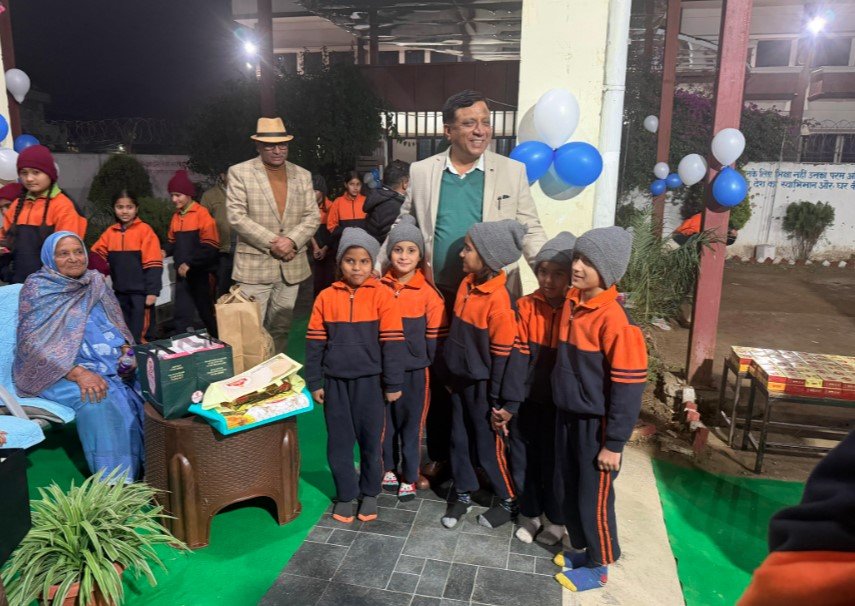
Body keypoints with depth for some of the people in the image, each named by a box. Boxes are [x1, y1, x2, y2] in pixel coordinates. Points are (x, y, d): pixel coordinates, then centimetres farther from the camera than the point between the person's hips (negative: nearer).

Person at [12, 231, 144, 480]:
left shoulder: (96, 282, 12)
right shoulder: (37, 289, -2)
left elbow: (118, 325, 16)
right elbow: (33, 343, -12)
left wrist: (127, 352, -7)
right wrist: (78, 373, -25)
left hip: (111, 362, 5)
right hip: (59, 370, -5)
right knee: (98, 400, -35)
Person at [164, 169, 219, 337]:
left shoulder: (202, 213, -10)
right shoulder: (176, 216, 11)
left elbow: (211, 247, -15)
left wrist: (190, 263, -16)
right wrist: (165, 251, 1)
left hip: (200, 273, -6)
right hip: (182, 272, 6)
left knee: (206, 312, 5)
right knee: (182, 314, 7)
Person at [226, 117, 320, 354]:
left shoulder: (303, 175, 9)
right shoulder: (240, 172, -2)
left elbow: (312, 216, 4)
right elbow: (236, 216, -10)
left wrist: (291, 240, -13)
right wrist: (271, 242, -16)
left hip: (291, 265, 4)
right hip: (254, 265, -3)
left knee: (281, 329, 13)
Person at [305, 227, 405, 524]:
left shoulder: (382, 296, -9)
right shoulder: (326, 297, -2)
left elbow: (392, 342, -7)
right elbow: (314, 342, 3)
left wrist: (393, 383, -6)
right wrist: (314, 382, 3)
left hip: (370, 381, -2)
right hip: (335, 381, 2)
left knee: (371, 440, 11)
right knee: (339, 441, 11)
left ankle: (370, 493, 32)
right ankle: (345, 494, 30)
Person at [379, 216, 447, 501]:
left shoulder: (428, 293, -6)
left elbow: (436, 335, -2)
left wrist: (423, 358, -5)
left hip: (414, 370, -2)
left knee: (411, 424, 9)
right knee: (385, 421, 14)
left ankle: (409, 478, 24)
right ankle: (390, 468, 34)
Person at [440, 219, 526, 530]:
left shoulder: (499, 299, -23)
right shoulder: (467, 283, 1)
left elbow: (503, 353, -19)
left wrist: (498, 399, -14)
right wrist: (451, 374, 16)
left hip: (482, 384, -7)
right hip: (460, 378, 7)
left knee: (488, 447, 7)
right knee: (459, 439, 17)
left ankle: (510, 501, 29)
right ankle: (462, 494, 35)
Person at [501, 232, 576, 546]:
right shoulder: (526, 306, -5)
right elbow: (518, 355, -9)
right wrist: (508, 402, -15)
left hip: (560, 404, -2)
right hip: (526, 401, 3)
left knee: (555, 464, 12)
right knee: (523, 461, 14)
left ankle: (555, 520, 36)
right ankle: (529, 514, 38)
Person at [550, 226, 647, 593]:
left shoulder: (615, 320, -23)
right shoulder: (572, 304, 0)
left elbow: (629, 387, -20)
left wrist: (614, 442, -16)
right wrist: (562, 406, 14)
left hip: (596, 423, -7)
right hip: (567, 416, 7)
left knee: (594, 498, 9)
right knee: (571, 491, 20)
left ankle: (599, 565, 30)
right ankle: (582, 549, 41)